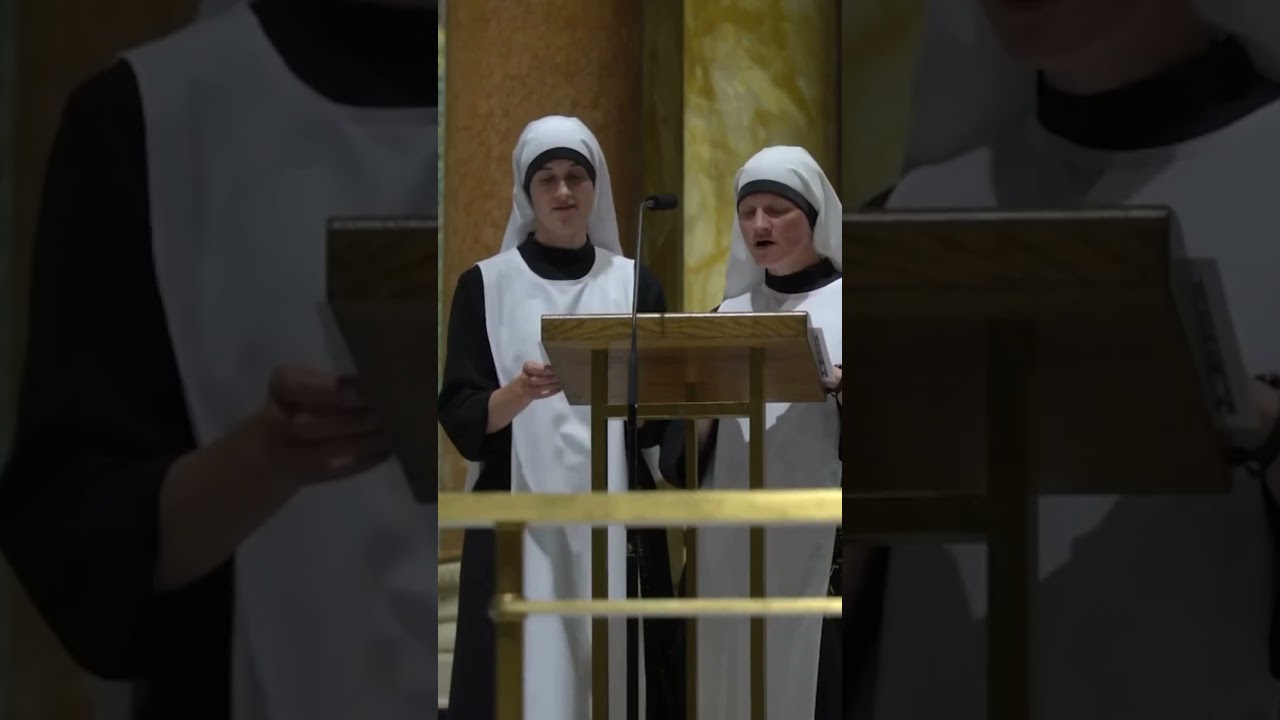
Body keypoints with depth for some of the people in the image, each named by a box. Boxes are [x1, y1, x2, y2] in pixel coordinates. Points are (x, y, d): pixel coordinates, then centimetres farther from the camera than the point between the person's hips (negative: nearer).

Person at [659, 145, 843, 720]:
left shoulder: (843, 305, 2)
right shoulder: (730, 315, 14)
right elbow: (689, 444, 10)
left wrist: (834, 381, -24)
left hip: (821, 541, -4)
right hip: (734, 542, 4)